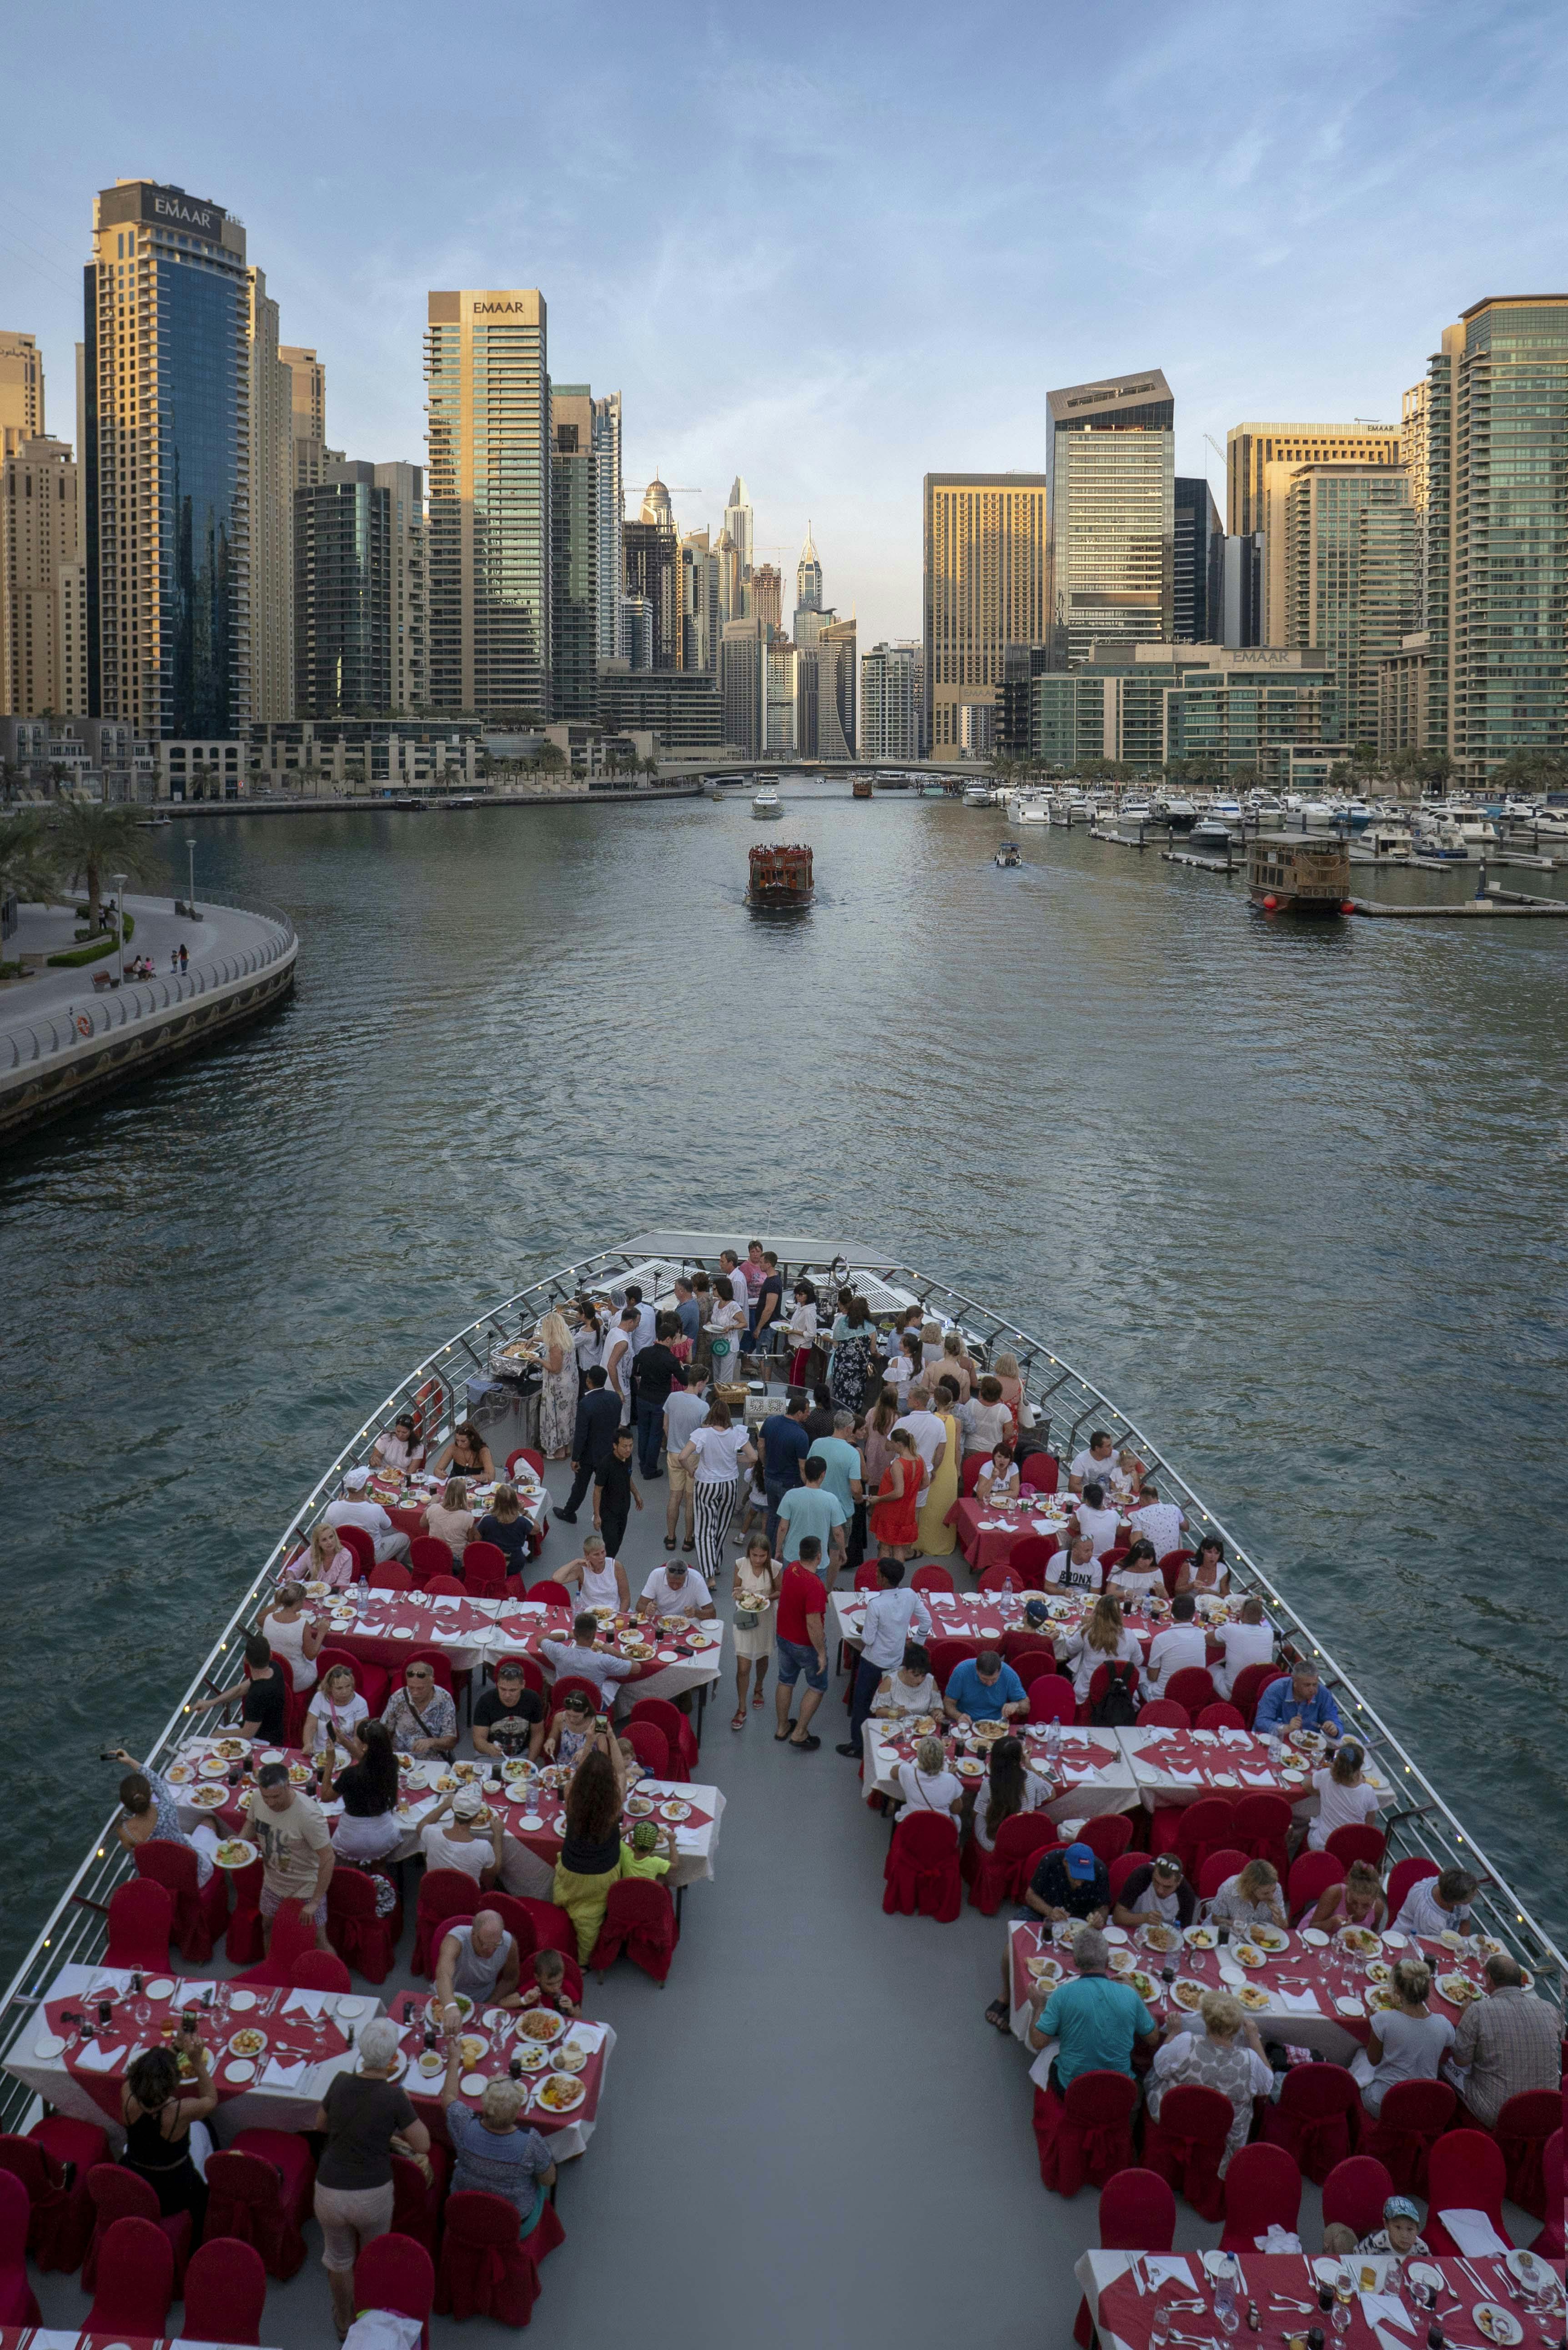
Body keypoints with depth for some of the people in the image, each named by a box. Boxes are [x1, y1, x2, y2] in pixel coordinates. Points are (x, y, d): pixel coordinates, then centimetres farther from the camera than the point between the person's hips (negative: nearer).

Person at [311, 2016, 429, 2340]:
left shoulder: (340, 2083, -7)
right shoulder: (393, 2097, -19)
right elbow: (423, 2146, -11)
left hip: (330, 2193, 2)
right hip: (372, 2195, -2)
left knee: (338, 2258, 27)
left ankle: (344, 2322, 47)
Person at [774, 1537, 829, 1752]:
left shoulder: (791, 1568, -9)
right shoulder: (814, 1585, -34)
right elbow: (813, 1624, -32)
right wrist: (821, 1653, -21)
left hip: (784, 1637, 7)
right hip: (806, 1645, -7)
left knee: (785, 1681, 24)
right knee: (817, 1686, 15)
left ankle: (783, 1727, 40)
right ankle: (799, 1733, 18)